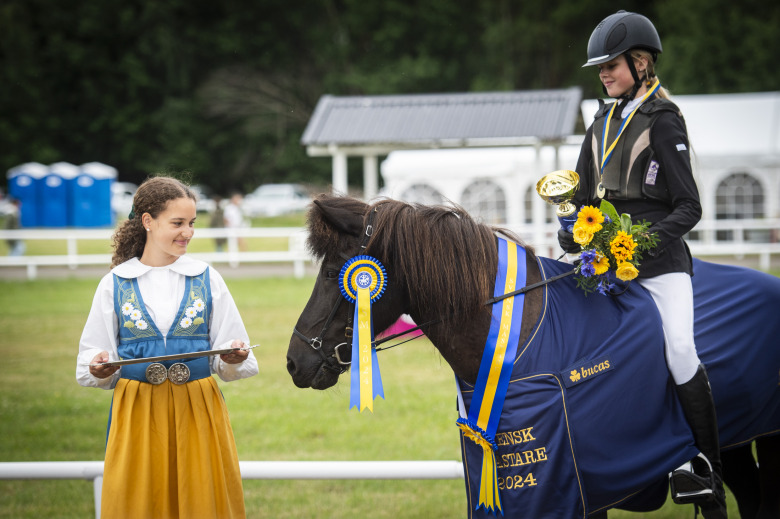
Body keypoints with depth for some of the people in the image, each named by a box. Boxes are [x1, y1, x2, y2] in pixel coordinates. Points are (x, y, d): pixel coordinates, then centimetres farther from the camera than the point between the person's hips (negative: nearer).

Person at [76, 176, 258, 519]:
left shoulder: (207, 279, 6)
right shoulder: (115, 284, 4)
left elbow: (226, 361, 7)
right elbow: (94, 356, 8)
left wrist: (233, 359, -14)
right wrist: (99, 369, -13)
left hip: (198, 411, 1)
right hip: (138, 413, -1)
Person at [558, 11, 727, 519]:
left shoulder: (663, 122, -6)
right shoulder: (604, 121, 14)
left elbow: (689, 206, -9)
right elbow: (586, 193, 23)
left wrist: (651, 238, -25)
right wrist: (575, 229, 3)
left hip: (660, 262, -7)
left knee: (680, 352, -22)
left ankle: (707, 472, -16)